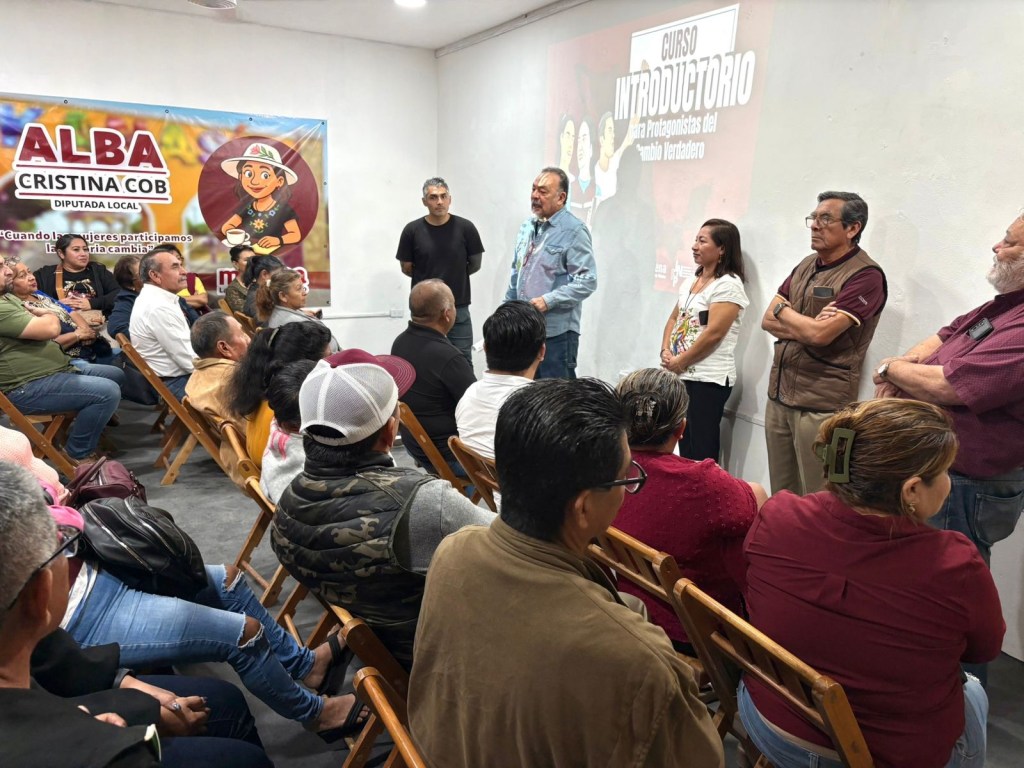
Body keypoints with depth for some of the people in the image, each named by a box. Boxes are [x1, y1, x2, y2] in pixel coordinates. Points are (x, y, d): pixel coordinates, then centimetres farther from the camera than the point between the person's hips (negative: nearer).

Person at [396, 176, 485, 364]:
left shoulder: (465, 228, -3)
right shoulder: (412, 230, -3)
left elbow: (475, 264, 7)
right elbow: (406, 268, 7)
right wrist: (426, 279, 12)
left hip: (459, 308, 0)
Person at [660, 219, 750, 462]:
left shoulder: (728, 285, -12)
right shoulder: (690, 282, 14)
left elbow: (713, 333, -19)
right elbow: (674, 319, 18)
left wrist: (679, 362, -12)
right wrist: (665, 352, 0)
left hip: (709, 379, -8)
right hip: (682, 376, 8)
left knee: (702, 452, -3)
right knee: (684, 445, 15)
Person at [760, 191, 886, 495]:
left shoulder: (865, 275, -13)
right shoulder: (806, 266, 12)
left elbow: (821, 333, -21)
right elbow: (768, 321, 8)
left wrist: (783, 310, -3)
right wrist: (807, 328, -11)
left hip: (821, 404, -7)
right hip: (778, 395, 7)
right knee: (780, 497, 16)